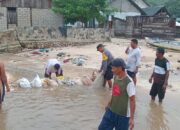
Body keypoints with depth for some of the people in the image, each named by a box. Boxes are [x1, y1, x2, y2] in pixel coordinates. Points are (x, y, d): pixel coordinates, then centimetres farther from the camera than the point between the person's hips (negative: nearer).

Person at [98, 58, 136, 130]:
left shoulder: (129, 82, -23)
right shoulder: (116, 77, 0)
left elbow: (132, 100, -20)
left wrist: (131, 118, -20)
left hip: (123, 115, -7)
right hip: (111, 111, 7)